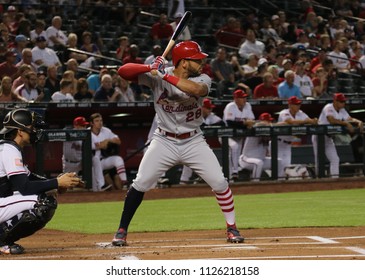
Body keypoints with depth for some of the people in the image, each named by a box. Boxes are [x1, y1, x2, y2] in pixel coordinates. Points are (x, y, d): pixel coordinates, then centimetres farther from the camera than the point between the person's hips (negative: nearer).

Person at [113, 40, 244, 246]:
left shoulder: (203, 80, -8)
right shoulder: (157, 76, -10)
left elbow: (196, 90, -33)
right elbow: (123, 71, -17)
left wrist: (166, 76, -36)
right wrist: (150, 68, -32)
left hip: (194, 142, 1)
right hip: (164, 142, -1)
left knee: (219, 182, -7)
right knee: (141, 183, -9)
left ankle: (232, 227, 11)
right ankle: (122, 230, 5)